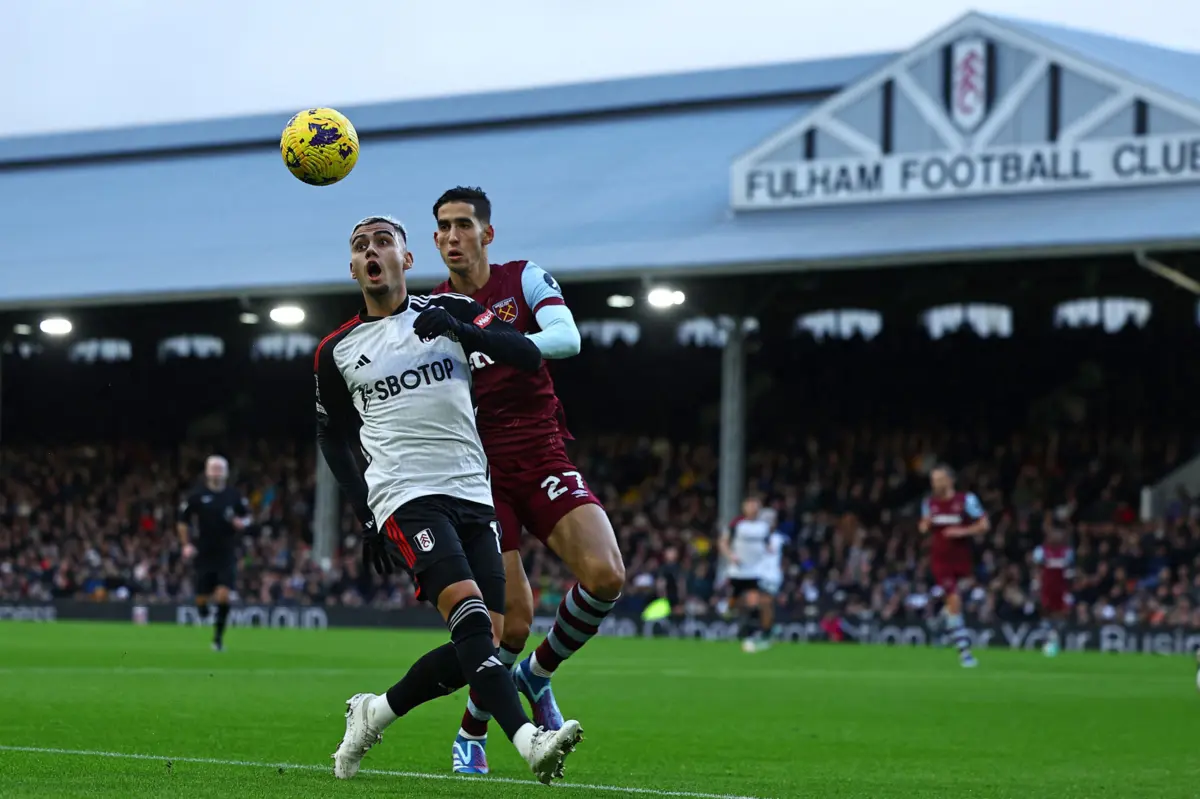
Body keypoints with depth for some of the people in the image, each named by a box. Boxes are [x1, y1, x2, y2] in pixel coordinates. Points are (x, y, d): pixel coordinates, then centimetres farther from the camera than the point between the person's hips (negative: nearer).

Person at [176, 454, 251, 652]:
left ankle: (218, 637, -1)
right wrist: (186, 544, -4)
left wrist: (242, 523, -9)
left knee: (223, 595, -13)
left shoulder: (234, 496, 2)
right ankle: (202, 609, 41)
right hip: (204, 554, 0)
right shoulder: (197, 496, -2)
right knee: (202, 598, 2)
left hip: (227, 555, 0)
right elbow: (182, 522, 6)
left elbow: (247, 517, 13)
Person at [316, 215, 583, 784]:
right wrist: (365, 514, 11)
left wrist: (461, 330, -16)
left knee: (483, 643, -3)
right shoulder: (336, 352, 12)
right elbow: (333, 438, 23)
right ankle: (528, 741, -37)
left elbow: (528, 357, -1)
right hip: (404, 497, -3)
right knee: (469, 612, -25)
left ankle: (375, 713, 17)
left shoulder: (448, 311, 10)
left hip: (472, 495, 3)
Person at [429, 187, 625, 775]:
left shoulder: (525, 279, 3)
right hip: (479, 470, -1)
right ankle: (471, 733, 14)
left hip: (543, 459, 1)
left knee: (605, 576, -20)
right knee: (513, 621, -11)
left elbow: (567, 337, -17)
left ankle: (537, 674, 7)